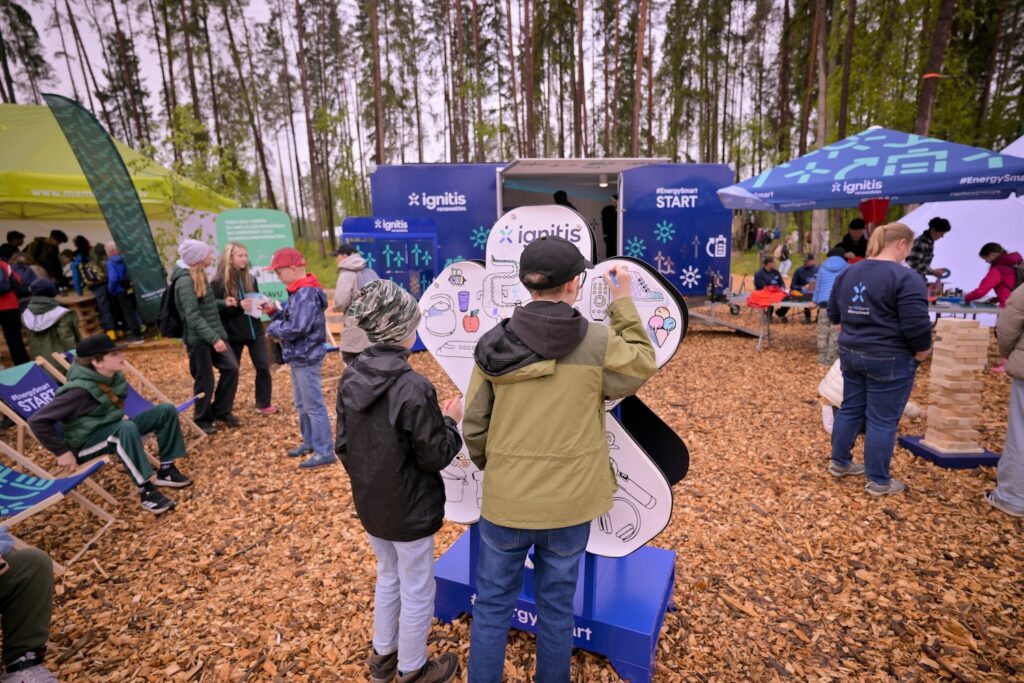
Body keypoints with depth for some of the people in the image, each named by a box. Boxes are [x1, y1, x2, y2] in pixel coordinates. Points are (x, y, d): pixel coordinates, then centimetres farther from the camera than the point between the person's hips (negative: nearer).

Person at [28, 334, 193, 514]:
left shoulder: (113, 377, -3)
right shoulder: (80, 390, -26)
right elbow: (37, 421, -25)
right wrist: (63, 452, -22)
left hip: (113, 431, 8)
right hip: (86, 443, -8)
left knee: (166, 410, -7)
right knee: (128, 428, -39)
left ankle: (166, 470, -3)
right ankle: (146, 492, -32)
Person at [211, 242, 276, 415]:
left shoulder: (250, 278, 7)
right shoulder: (219, 282, -9)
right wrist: (238, 306, -24)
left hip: (255, 331, 4)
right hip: (233, 334, -4)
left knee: (263, 367, 4)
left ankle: (264, 403, 18)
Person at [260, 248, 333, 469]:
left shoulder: (306, 293, -20)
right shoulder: (298, 292, 12)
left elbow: (296, 328, -26)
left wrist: (272, 329, -11)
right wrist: (274, 311, 3)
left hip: (306, 358, -10)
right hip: (299, 357, 10)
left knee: (314, 405, -4)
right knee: (301, 404, 19)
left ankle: (324, 452, 4)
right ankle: (310, 443, 33)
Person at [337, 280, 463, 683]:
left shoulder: (350, 379, -7)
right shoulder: (414, 387, -28)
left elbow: (343, 445, 2)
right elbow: (435, 457, -20)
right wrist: (451, 421, -4)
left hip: (370, 505, 7)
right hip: (410, 511, -7)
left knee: (388, 577, 29)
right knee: (417, 592, 17)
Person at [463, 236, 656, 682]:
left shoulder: (494, 345, -11)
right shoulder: (598, 343, -15)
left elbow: (474, 427, -5)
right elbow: (641, 366, 6)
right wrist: (623, 304, 10)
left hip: (506, 500, 1)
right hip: (570, 501, 0)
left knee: (492, 605, 20)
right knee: (557, 605, 21)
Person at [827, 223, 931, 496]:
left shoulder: (847, 273, 6)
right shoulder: (905, 277, -16)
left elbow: (834, 314, 14)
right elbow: (917, 325, -19)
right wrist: (921, 354, -3)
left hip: (850, 353, 7)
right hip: (890, 359, -7)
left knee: (850, 410, 18)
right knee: (883, 420, 4)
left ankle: (839, 463, 30)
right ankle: (879, 481, 15)